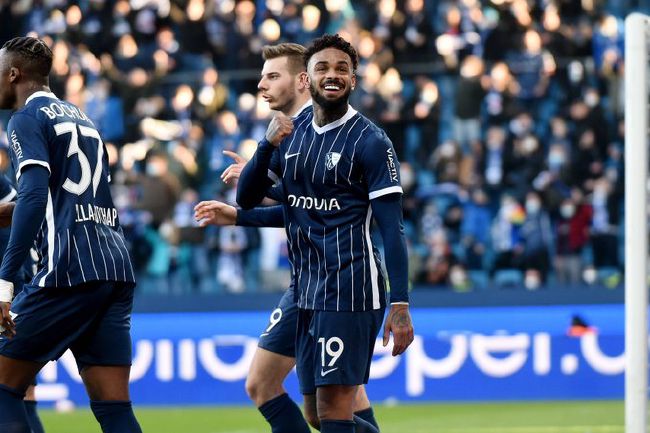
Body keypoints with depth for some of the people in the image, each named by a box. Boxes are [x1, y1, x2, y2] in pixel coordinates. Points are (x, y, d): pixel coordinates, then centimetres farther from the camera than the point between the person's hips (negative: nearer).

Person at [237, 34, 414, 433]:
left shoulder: (369, 141, -7)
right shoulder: (293, 132, 11)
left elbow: (392, 229, -11)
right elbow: (246, 200, 11)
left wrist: (400, 304, -20)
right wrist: (268, 145, -6)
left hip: (349, 290, -7)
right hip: (308, 291, 7)